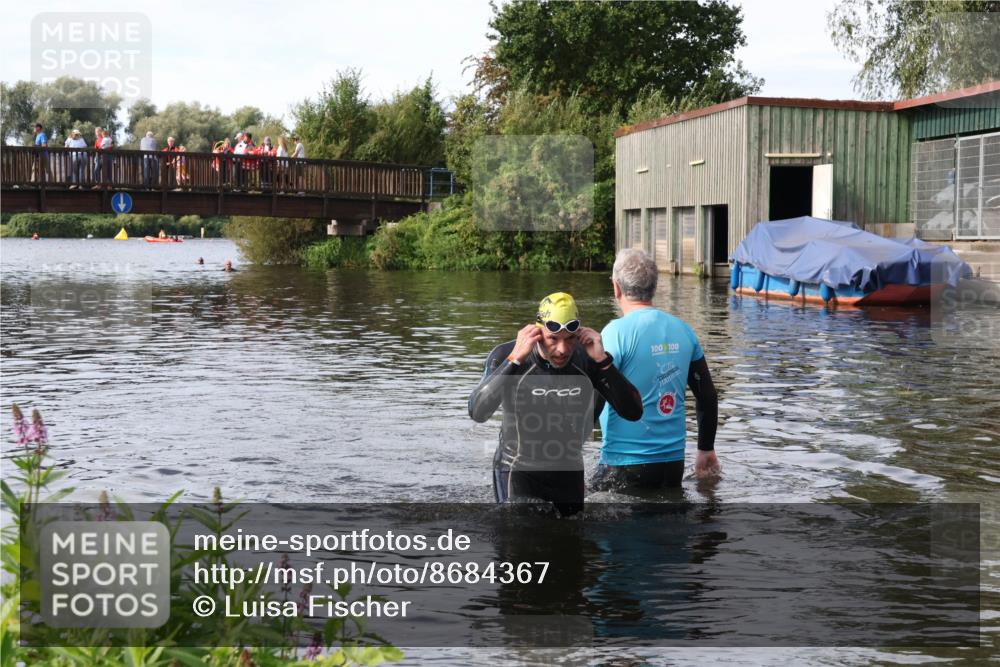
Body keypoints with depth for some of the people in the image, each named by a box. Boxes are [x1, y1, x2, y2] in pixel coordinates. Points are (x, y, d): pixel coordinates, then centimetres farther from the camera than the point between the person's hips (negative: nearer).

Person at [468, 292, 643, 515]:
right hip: (519, 473, -4)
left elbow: (633, 412, -13)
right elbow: (477, 412, -30)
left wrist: (603, 361, -24)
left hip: (569, 474, 4)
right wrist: (515, 360, -35)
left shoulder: (586, 359, -9)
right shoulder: (506, 355, -17)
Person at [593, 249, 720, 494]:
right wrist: (706, 450, 24)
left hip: (625, 465, -6)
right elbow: (708, 397, 12)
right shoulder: (683, 330, 5)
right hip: (673, 462, 6)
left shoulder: (616, 332, -13)